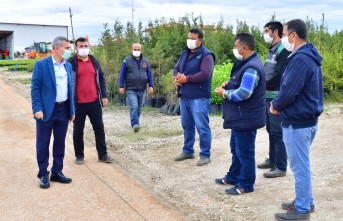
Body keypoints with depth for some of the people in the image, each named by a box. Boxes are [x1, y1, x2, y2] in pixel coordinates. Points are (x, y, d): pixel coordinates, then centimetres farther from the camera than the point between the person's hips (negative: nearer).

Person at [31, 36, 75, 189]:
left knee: (60, 143, 12)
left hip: (63, 110, 5)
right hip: (46, 110, -5)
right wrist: (37, 109, -16)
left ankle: (57, 172, 24)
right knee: (43, 144, 5)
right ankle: (43, 175, 16)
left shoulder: (68, 66, 10)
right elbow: (35, 88, -8)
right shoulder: (41, 64, -7)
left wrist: (72, 110, 10)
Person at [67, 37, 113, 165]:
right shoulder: (71, 63, -3)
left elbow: (101, 78, 14)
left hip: (95, 102, 4)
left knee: (99, 128, 7)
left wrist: (104, 96, 6)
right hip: (78, 104, -3)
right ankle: (79, 155, 20)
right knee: (78, 130, 7)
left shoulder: (94, 62, 10)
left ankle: (102, 154, 17)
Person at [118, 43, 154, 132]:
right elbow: (122, 74, 3)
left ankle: (135, 123, 22)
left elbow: (149, 74, 10)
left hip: (142, 90, 3)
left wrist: (151, 86, 2)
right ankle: (135, 124, -19)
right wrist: (121, 86, -2)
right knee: (134, 107, -17)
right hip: (131, 90, -3)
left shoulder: (145, 61, 10)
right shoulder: (127, 61, 2)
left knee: (139, 108, 9)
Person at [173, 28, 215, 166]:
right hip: (184, 96, 8)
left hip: (199, 97, -8)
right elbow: (176, 69, 18)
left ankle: (205, 155, 4)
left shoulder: (206, 55, -9)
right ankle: (188, 151, 28)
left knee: (202, 127, -5)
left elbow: (205, 74, -20)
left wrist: (186, 79, -16)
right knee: (187, 125, 16)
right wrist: (177, 77, -6)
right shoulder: (185, 53, 17)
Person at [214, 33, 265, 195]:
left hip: (246, 118, -11)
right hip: (240, 116, 11)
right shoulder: (247, 63, 11)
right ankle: (233, 177, 36)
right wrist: (229, 84, 5)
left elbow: (243, 93, -31)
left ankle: (246, 185, 14)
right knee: (236, 148, 21)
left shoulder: (252, 68, -24)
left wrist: (224, 93, -15)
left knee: (244, 151, 1)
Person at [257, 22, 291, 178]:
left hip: (276, 97, -9)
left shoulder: (283, 50, -13)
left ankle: (281, 167, 2)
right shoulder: (272, 50, 16)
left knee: (278, 132, -5)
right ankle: (273, 159, 29)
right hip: (268, 96, 9)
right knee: (271, 130, 17)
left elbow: (279, 75, -21)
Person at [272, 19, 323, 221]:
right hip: (307, 119, 10)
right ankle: (305, 202, 32)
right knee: (302, 165, 20)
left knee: (300, 166, 0)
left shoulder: (300, 59, -21)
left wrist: (276, 106, -5)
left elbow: (289, 91, -24)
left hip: (297, 122, -10)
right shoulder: (310, 56, 12)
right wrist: (280, 105, 6)